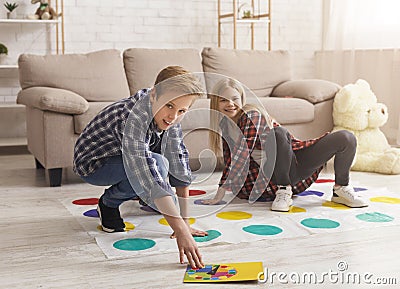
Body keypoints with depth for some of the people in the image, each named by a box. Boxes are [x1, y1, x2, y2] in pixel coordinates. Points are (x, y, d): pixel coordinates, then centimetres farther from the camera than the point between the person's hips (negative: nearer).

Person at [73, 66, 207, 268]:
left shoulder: (169, 116, -17)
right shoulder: (133, 117, -39)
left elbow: (179, 164, -16)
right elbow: (148, 175, -49)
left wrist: (185, 222, -19)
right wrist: (181, 231, -54)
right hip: (92, 163, -7)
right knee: (157, 165, -31)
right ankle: (109, 203, -5)